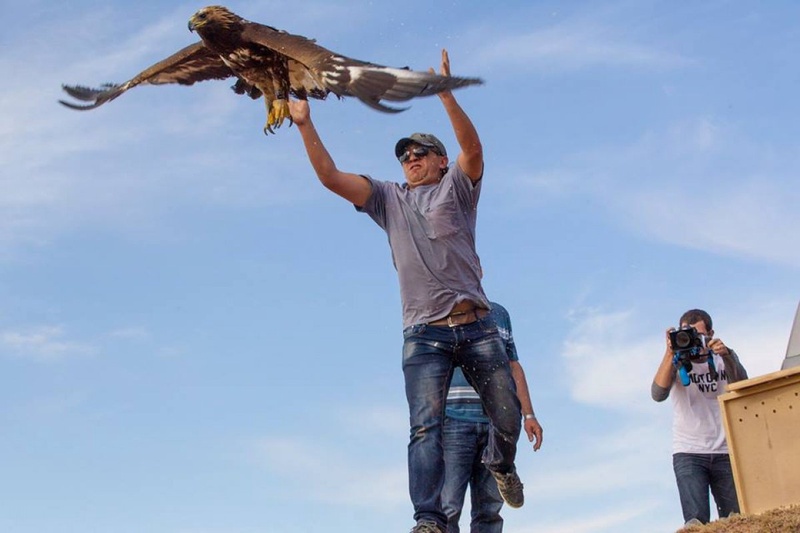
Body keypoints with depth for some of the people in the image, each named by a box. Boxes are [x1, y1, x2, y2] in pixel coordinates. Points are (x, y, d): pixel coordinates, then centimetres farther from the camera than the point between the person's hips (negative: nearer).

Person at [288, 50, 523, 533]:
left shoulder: (457, 188, 12)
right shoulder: (389, 199, 17)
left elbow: (473, 149, -9)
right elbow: (331, 177, 8)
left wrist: (446, 94, -22)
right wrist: (306, 126, -1)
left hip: (477, 326, 0)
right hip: (424, 334, 1)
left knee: (508, 415, 4)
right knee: (425, 426, -13)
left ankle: (501, 465, 36)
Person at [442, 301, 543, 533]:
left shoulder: (499, 313, 22)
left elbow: (513, 367, 21)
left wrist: (528, 414, 12)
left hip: (495, 421, 3)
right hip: (454, 417, -3)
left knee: (489, 509, -1)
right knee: (447, 506, -12)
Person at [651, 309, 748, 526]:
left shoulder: (724, 357, 7)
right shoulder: (677, 361, -1)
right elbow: (658, 394, -18)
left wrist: (726, 356, -30)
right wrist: (670, 353, -29)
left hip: (725, 452, 3)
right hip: (688, 453, -2)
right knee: (697, 522, -16)